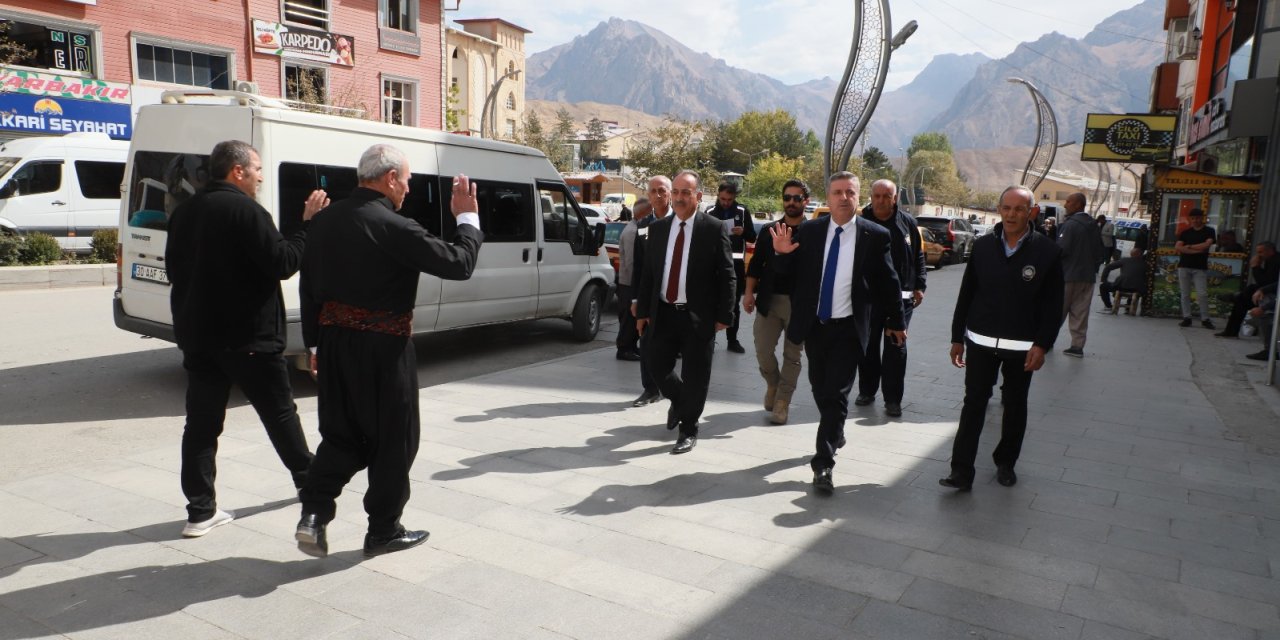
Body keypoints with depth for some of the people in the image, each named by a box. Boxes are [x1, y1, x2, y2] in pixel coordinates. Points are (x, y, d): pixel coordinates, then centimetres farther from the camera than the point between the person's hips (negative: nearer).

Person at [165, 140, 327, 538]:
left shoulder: (185, 212, 13)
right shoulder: (245, 210, -15)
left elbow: (175, 269, 20)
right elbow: (282, 263, -18)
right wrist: (308, 224, -10)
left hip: (197, 336, 7)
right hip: (247, 337, -7)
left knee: (201, 423, 7)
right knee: (280, 413, 10)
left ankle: (201, 511, 8)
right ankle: (308, 479, 26)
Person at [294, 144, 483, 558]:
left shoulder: (327, 220, 6)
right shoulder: (395, 228, -18)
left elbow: (308, 285, 11)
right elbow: (458, 264, -16)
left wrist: (314, 343, 19)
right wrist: (467, 218, -1)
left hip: (334, 342, 7)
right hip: (382, 349, -7)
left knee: (341, 434, 19)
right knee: (394, 440, 9)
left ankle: (313, 514, 8)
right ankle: (383, 531, 20)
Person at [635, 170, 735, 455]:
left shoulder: (714, 228, -6)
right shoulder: (658, 228, 7)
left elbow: (726, 275, -6)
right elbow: (647, 272, 10)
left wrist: (724, 315, -9)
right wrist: (643, 310, 6)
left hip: (699, 315, -4)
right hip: (664, 312, 4)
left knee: (695, 375, 4)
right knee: (657, 364, 10)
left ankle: (688, 430, 22)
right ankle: (679, 401, 41)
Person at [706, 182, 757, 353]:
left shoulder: (742, 212, 3)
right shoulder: (710, 213, 0)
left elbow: (752, 237, 5)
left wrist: (743, 232, -15)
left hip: (736, 263, 1)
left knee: (734, 304, 8)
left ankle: (732, 340, 17)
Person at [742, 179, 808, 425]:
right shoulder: (769, 230, 8)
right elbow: (756, 263, 10)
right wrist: (749, 292, 0)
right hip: (769, 300, 3)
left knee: (792, 355, 5)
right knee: (763, 350, 1)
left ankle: (782, 402, 14)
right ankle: (773, 384, 30)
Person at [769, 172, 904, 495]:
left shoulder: (874, 235, -6)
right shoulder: (808, 230, 0)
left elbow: (888, 282, 2)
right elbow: (793, 273, 5)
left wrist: (896, 322, 10)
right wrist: (783, 254, -15)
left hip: (848, 328, -3)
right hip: (814, 325, 3)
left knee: (836, 394, -6)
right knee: (820, 389, 17)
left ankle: (823, 464, -1)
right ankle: (835, 431, 43)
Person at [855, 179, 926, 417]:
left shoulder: (907, 222, 2)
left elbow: (918, 256, 9)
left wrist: (919, 286, 4)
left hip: (900, 295, 0)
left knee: (896, 348, 2)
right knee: (868, 345, 9)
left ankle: (893, 398, 9)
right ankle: (867, 390, 24)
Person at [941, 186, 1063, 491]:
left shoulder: (1047, 251, -5)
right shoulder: (983, 246, 1)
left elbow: (1053, 304, -4)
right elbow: (966, 294, 5)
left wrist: (1042, 344, -11)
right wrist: (957, 337, 5)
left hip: (1022, 347, -1)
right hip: (981, 342, 1)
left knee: (1015, 407, 14)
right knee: (973, 405, -1)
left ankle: (1006, 463, 31)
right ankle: (961, 472, 1)